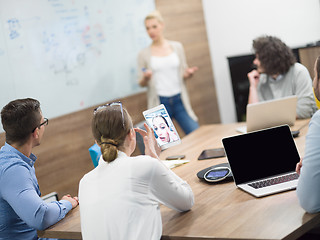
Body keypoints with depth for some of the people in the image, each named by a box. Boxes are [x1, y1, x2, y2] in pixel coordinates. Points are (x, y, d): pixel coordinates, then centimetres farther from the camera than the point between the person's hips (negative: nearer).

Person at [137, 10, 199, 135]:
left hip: (179, 100, 1)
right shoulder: (144, 54, 4)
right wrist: (146, 78, -14)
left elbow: (183, 75, 14)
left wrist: (188, 74, -8)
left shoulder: (177, 47, 9)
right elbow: (142, 83, 7)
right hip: (159, 103, -1)